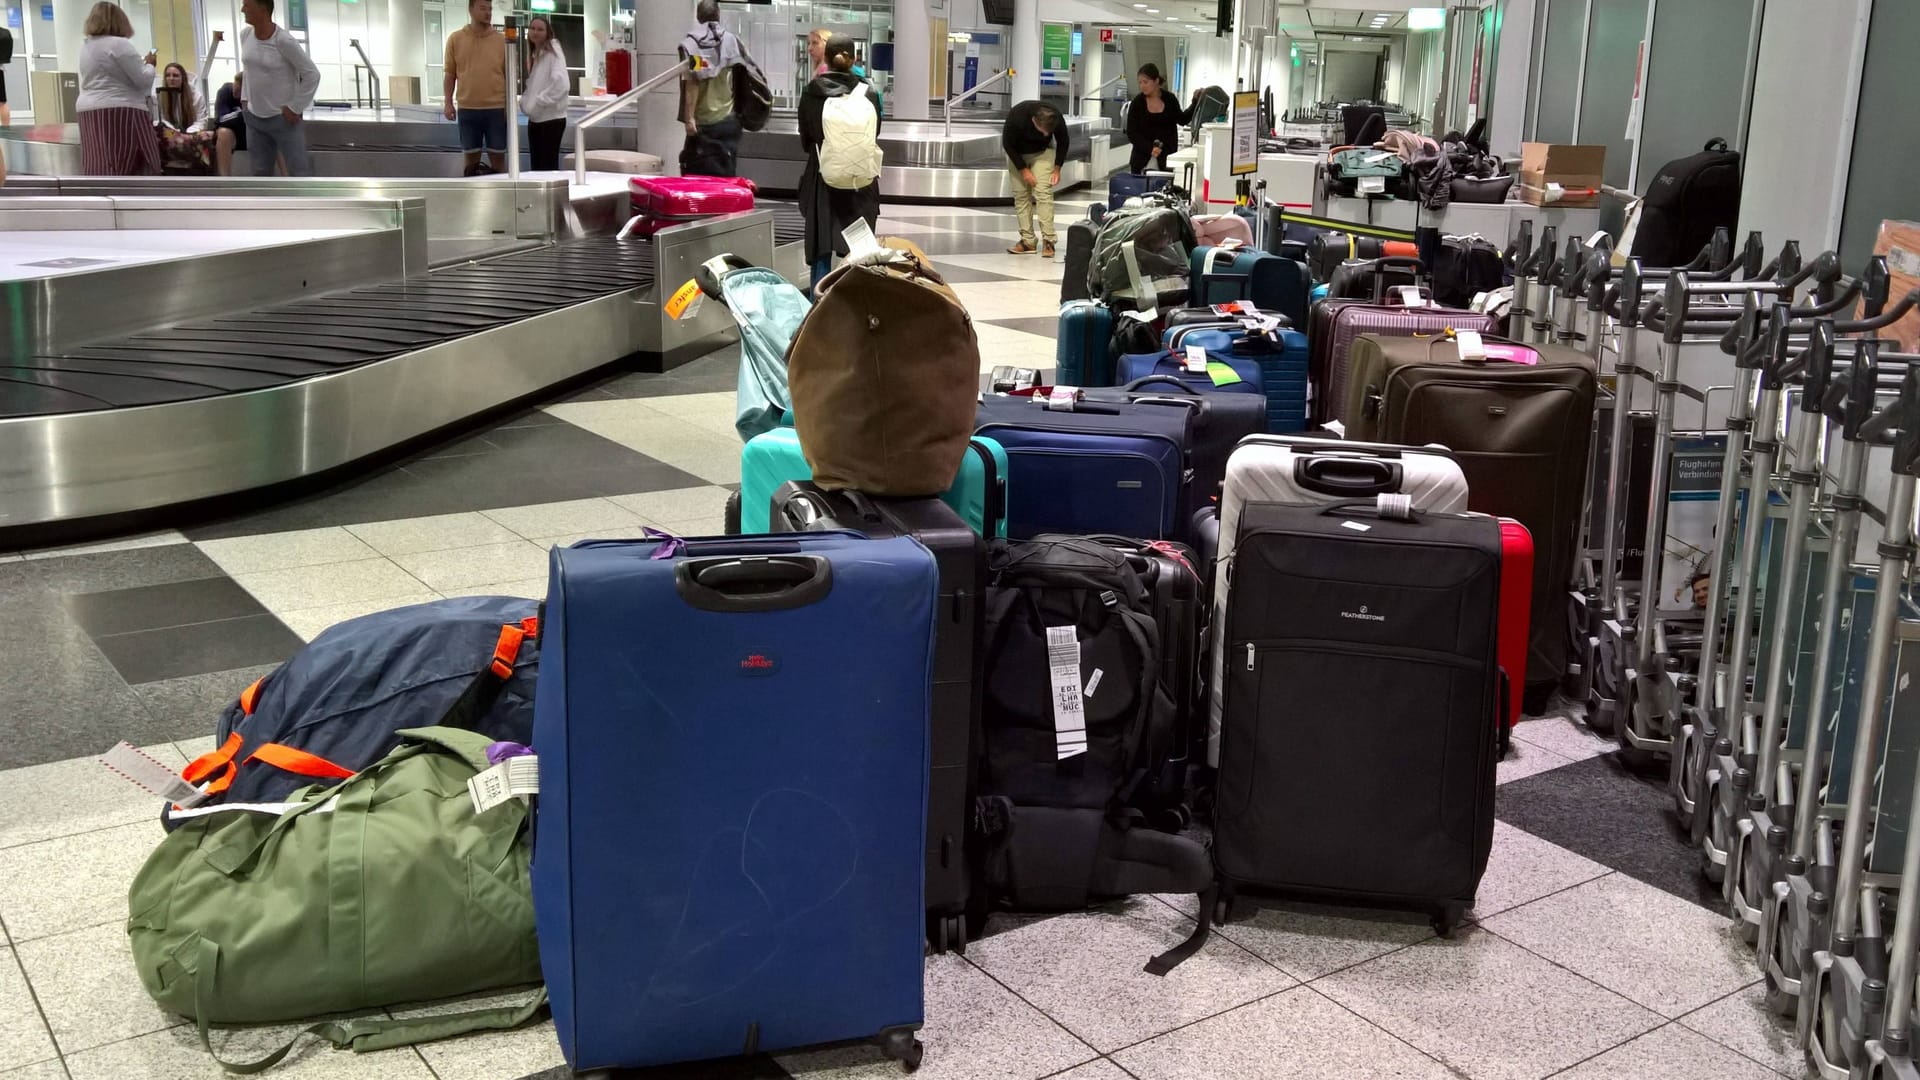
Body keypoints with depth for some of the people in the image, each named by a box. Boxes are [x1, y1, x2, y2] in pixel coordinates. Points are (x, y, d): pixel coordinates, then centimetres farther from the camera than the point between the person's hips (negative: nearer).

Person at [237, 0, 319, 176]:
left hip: (283, 118, -6)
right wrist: (245, 99, 14)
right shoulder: (245, 34, 3)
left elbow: (312, 74, -13)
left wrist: (295, 108, -13)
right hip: (254, 117, 6)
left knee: (299, 172, -5)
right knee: (261, 173, 12)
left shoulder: (284, 41, -17)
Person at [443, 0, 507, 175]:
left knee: (498, 157, 4)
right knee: (471, 157, 7)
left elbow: (508, 75, 5)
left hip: (496, 108, -1)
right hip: (467, 109, 1)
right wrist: (448, 103, 0)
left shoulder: (502, 40, 3)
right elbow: (450, 74, 7)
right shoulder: (455, 39, 4)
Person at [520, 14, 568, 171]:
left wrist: (538, 102, -18)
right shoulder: (533, 54, 14)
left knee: (548, 167, -5)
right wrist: (525, 102, 2)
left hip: (551, 118, -8)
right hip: (534, 119, 8)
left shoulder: (553, 52, -8)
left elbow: (560, 84, -23)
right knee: (536, 167, 8)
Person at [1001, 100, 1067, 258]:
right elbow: (1008, 144, -19)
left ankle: (1048, 241, -18)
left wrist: (1057, 168, -12)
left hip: (1042, 152, 0)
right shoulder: (1016, 117, -35)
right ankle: (1027, 241, 1)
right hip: (1017, 153, 0)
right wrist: (1023, 169, -19)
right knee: (1020, 195, -3)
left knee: (1043, 192, -15)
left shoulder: (1057, 119, -30)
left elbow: (1063, 142, -8)